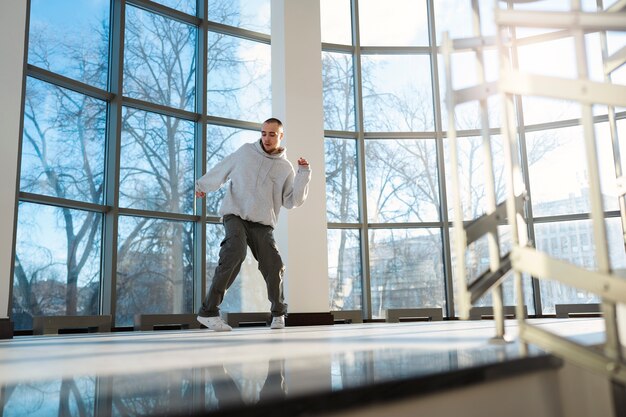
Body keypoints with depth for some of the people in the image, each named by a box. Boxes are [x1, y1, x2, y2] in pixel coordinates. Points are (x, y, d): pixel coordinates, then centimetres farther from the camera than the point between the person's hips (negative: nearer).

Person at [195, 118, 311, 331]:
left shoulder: (285, 168, 7)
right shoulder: (245, 152, 7)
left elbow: (293, 201, 0)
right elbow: (221, 170, 20)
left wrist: (303, 174, -10)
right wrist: (203, 185, 32)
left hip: (263, 224, 2)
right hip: (235, 215, -2)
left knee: (274, 268, -9)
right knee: (235, 252, -29)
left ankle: (278, 313, 20)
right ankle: (209, 310, -25)